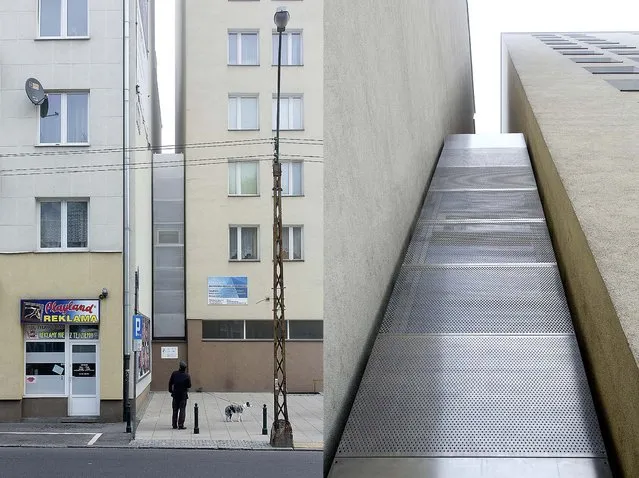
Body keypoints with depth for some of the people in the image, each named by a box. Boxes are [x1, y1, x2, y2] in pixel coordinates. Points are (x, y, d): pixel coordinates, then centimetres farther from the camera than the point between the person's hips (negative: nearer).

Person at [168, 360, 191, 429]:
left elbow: (170, 383, 3)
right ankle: (181, 425, -4)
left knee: (175, 409, 13)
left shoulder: (174, 374, -4)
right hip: (183, 394, -3)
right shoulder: (187, 376, -12)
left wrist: (170, 390, 16)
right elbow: (189, 386, -9)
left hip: (175, 394, 3)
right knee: (182, 410, 1)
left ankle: (174, 424, 16)